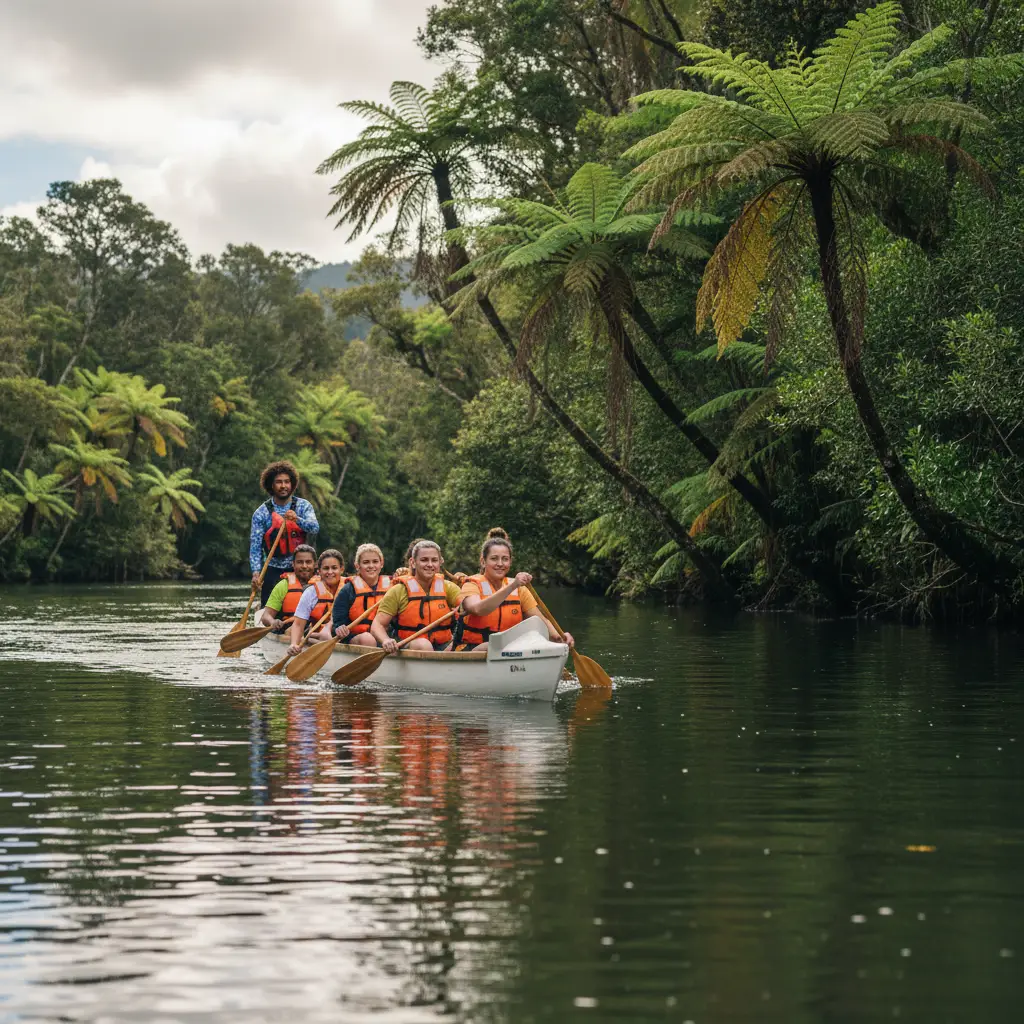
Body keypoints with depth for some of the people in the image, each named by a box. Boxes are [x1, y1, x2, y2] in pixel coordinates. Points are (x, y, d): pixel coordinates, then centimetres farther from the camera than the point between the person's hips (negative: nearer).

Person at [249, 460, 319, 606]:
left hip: (299, 570, 1)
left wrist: (297, 519, -34)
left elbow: (315, 528, -14)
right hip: (274, 571, -1)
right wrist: (256, 572, -18)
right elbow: (255, 546, -4)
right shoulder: (261, 513, -1)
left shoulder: (303, 506, 3)